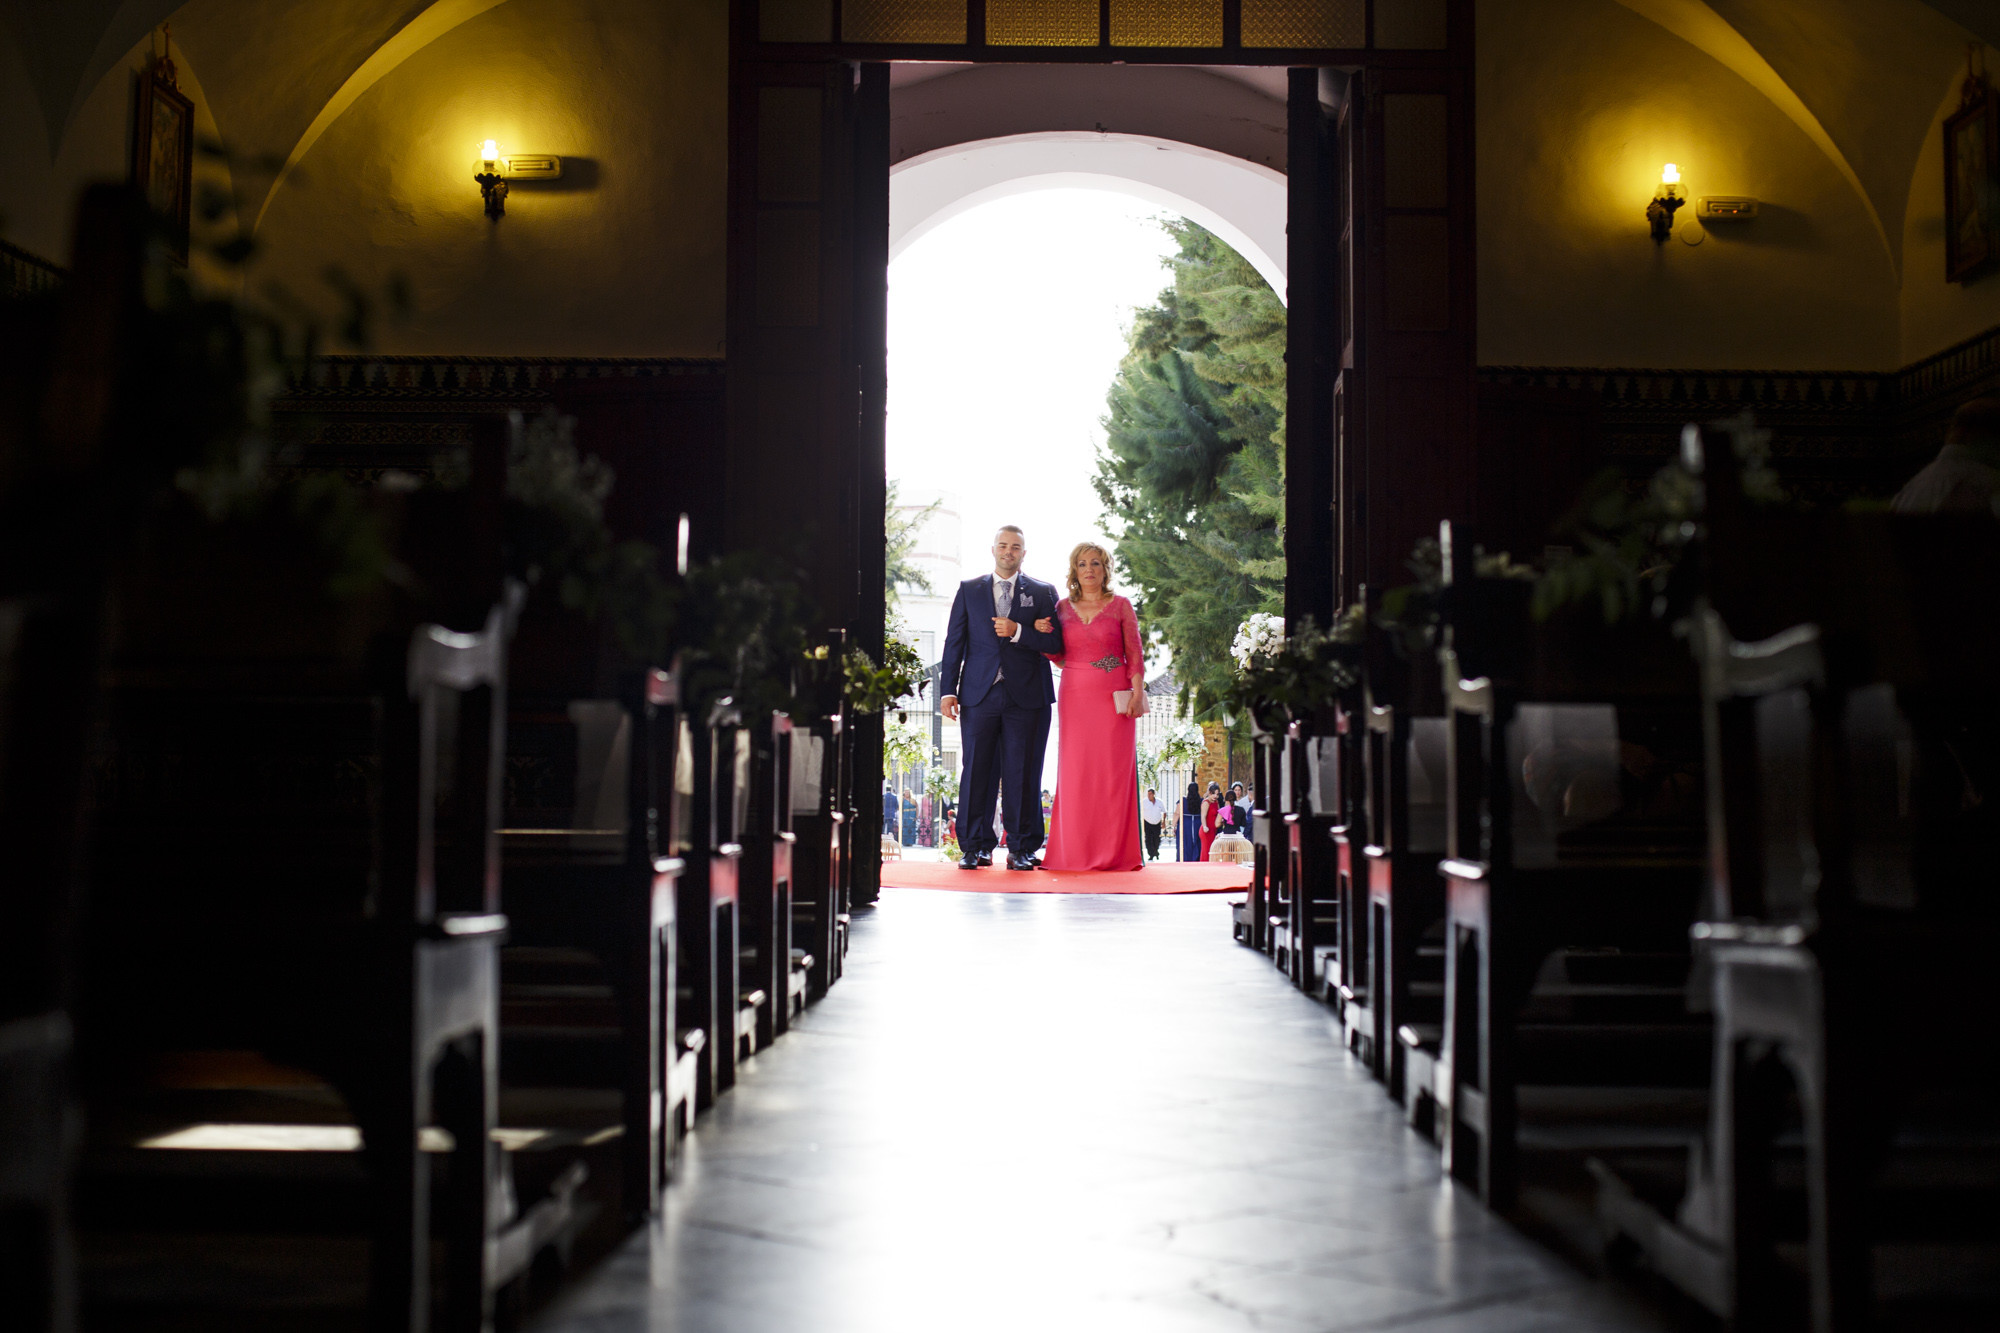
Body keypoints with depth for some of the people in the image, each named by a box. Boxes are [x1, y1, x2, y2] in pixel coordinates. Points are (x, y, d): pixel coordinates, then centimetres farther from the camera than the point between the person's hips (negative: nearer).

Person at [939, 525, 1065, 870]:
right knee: (977, 771, 0)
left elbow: (1056, 642, 2)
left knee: (1022, 774, -1)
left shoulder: (1042, 593, 11)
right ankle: (976, 848, 7)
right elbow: (954, 643, 10)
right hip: (979, 694, 1)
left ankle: (1022, 848, 6)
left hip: (1026, 696, -1)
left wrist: (1017, 631, -11)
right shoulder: (968, 590, 14)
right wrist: (948, 690, 2)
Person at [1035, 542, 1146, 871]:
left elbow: (1135, 654, 2)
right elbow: (1059, 656, 12)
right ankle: (1076, 852, 3)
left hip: (1114, 697, -2)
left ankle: (1115, 852, 0)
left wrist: (1137, 693, -9)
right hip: (1075, 696, 2)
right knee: (1075, 772, -1)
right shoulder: (1063, 608, 11)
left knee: (1114, 770, -4)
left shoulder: (1121, 606, 4)